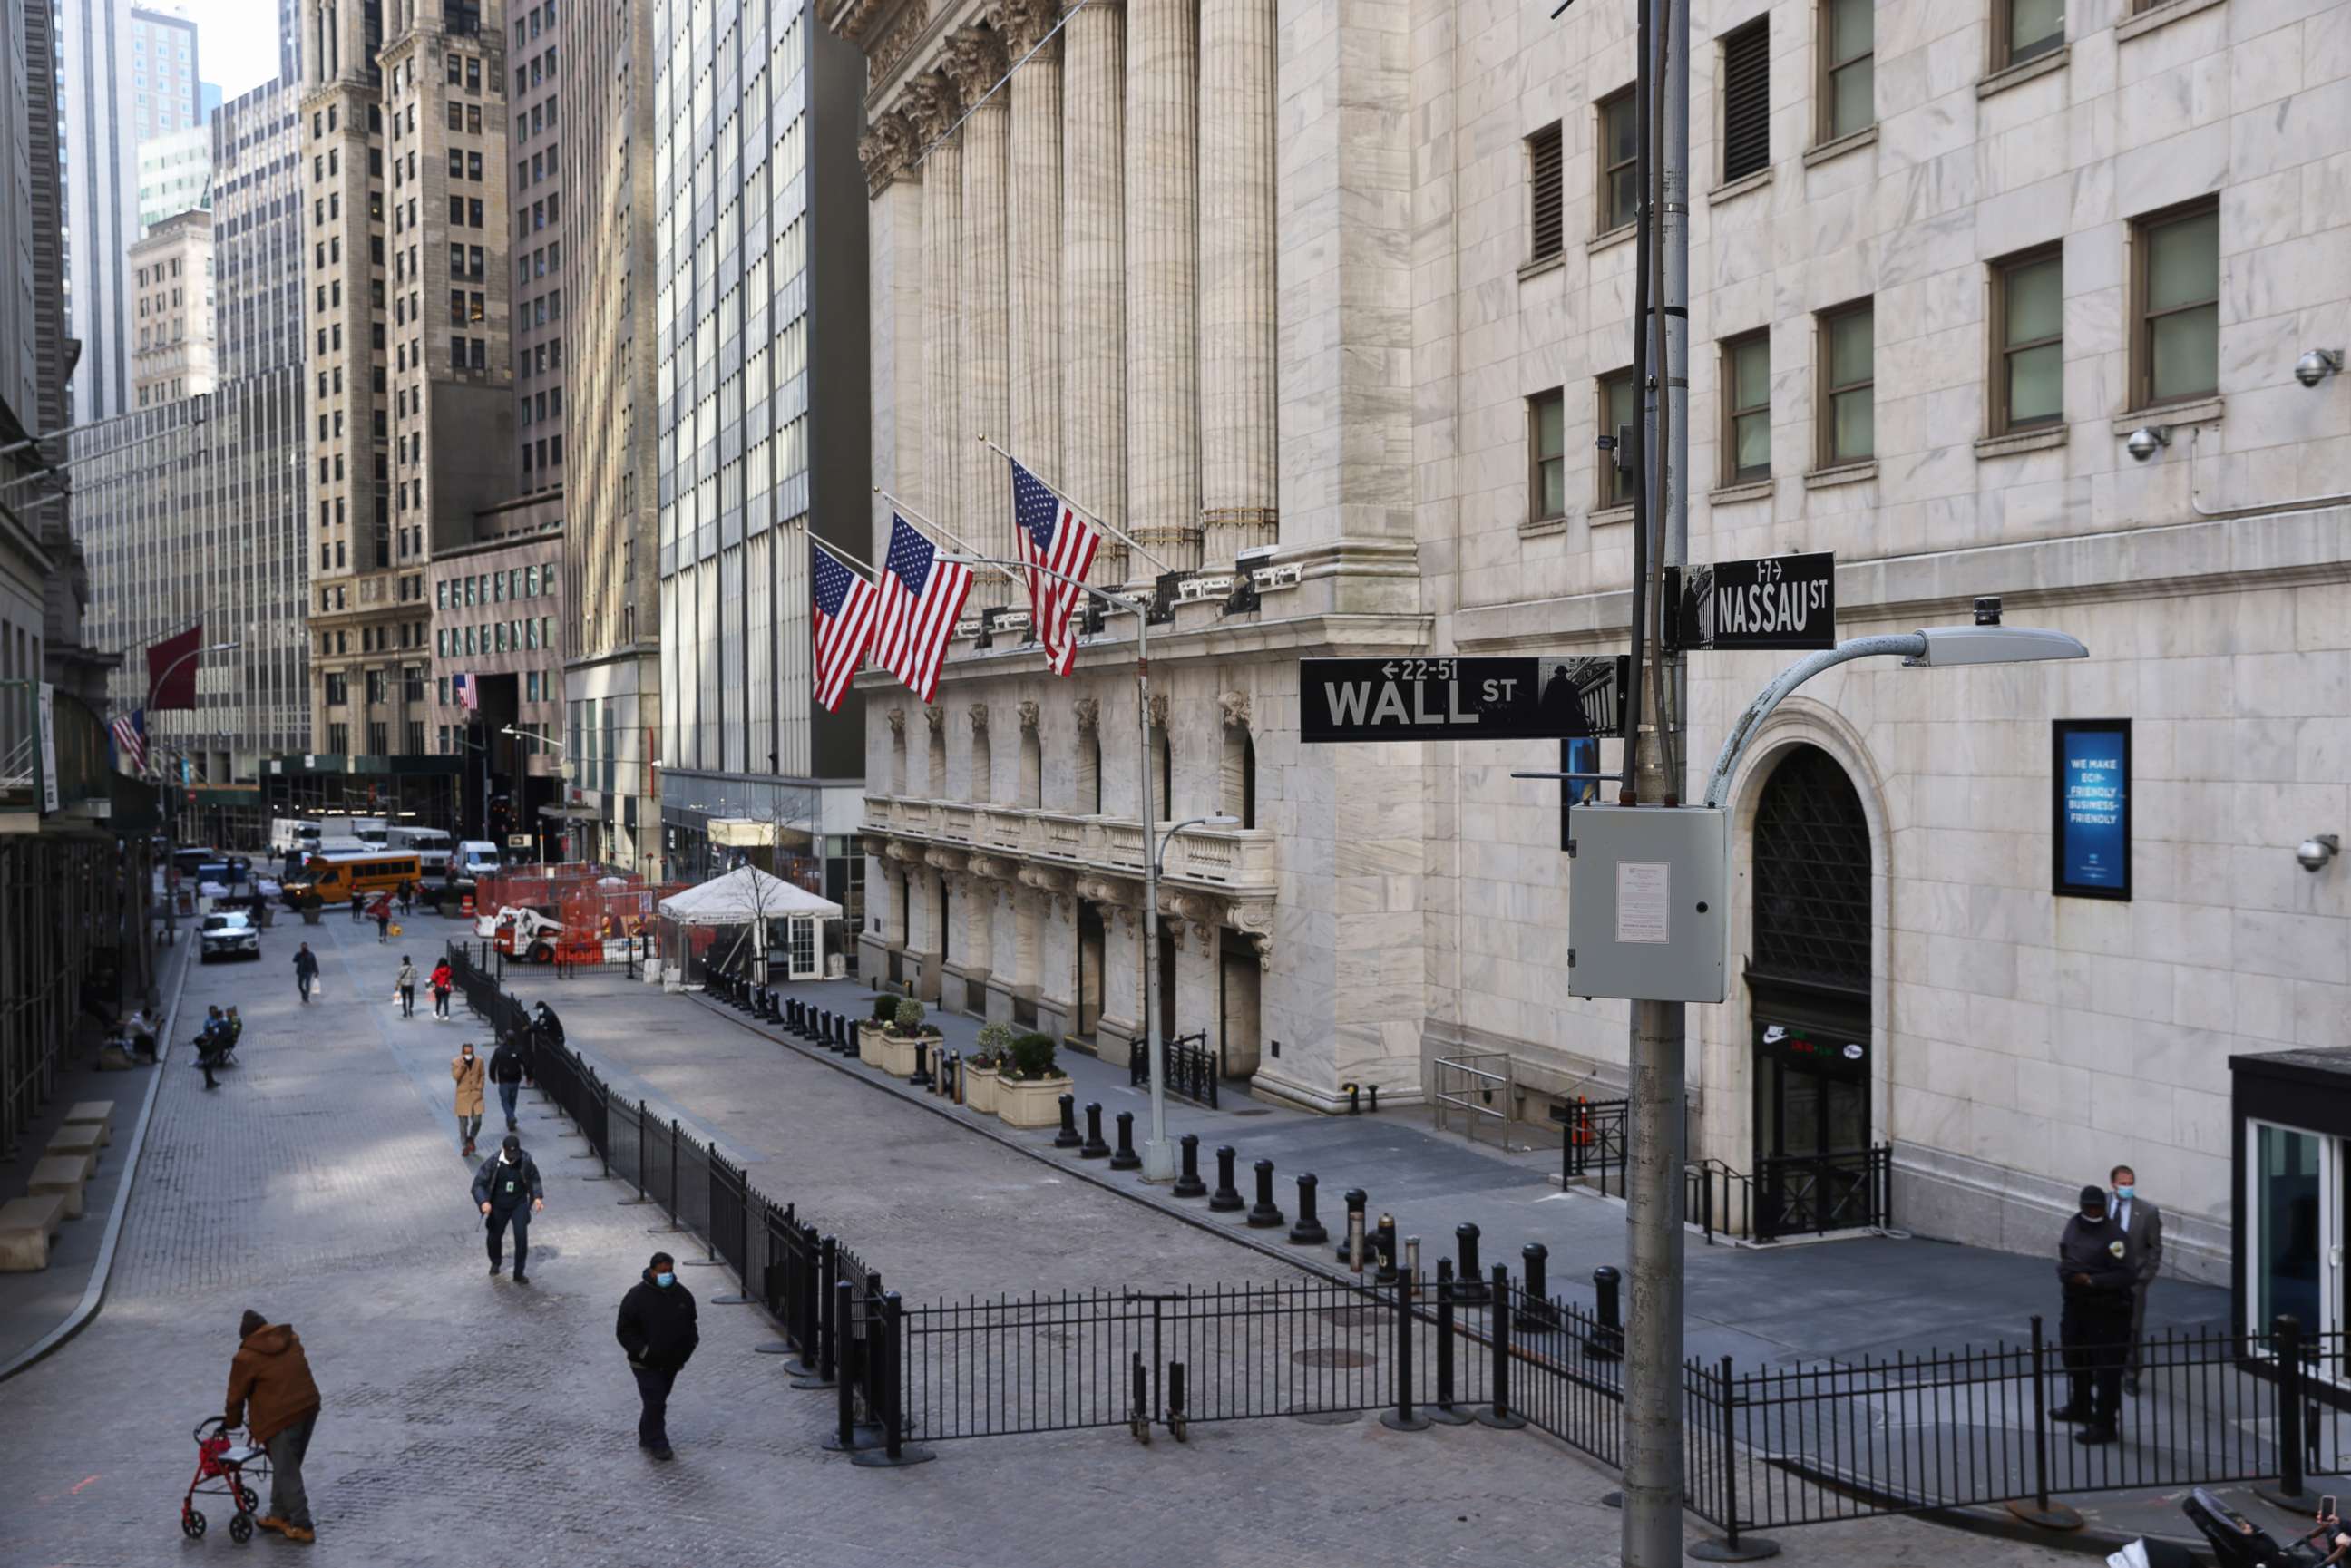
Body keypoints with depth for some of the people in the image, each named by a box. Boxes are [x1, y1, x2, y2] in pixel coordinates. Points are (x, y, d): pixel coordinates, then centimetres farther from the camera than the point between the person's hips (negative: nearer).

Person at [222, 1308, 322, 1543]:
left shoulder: (246, 1357, -6)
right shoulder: (291, 1340, 12)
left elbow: (236, 1395, 3)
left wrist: (232, 1422, 21)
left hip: (282, 1417, -7)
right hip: (309, 1406, 7)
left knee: (286, 1473, 3)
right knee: (286, 1467, 21)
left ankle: (302, 1526, 5)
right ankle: (279, 1515, 31)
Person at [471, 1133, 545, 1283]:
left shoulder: (526, 1161, -16)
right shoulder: (492, 1162, -20)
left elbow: (534, 1178, 2)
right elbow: (478, 1184, -17)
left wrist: (537, 1196, -10)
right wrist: (484, 1201, -34)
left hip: (519, 1204, 0)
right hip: (499, 1207, 0)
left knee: (521, 1238, -11)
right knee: (495, 1237, 17)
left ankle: (519, 1274, 3)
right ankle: (495, 1263, 48)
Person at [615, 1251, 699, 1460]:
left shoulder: (682, 1295, 3)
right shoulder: (637, 1296, -12)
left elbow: (690, 1326, 16)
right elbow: (624, 1331, -9)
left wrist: (687, 1349, 1)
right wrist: (641, 1350, -19)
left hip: (671, 1363, 5)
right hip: (646, 1364, -5)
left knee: (658, 1402, 15)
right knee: (655, 1403, -10)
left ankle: (647, 1437, 31)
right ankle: (659, 1444, -1)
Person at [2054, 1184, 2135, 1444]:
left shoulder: (2113, 1235, -17)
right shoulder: (2073, 1225, 6)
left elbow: (2122, 1276, -20)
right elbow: (2064, 1255, 17)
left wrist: (2091, 1280, -27)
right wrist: (2065, 1271, -3)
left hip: (2105, 1310, -8)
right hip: (2076, 1303, 8)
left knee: (2106, 1368, -4)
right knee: (2075, 1358, 23)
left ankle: (2104, 1425, 1)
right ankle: (2080, 1407, 43)